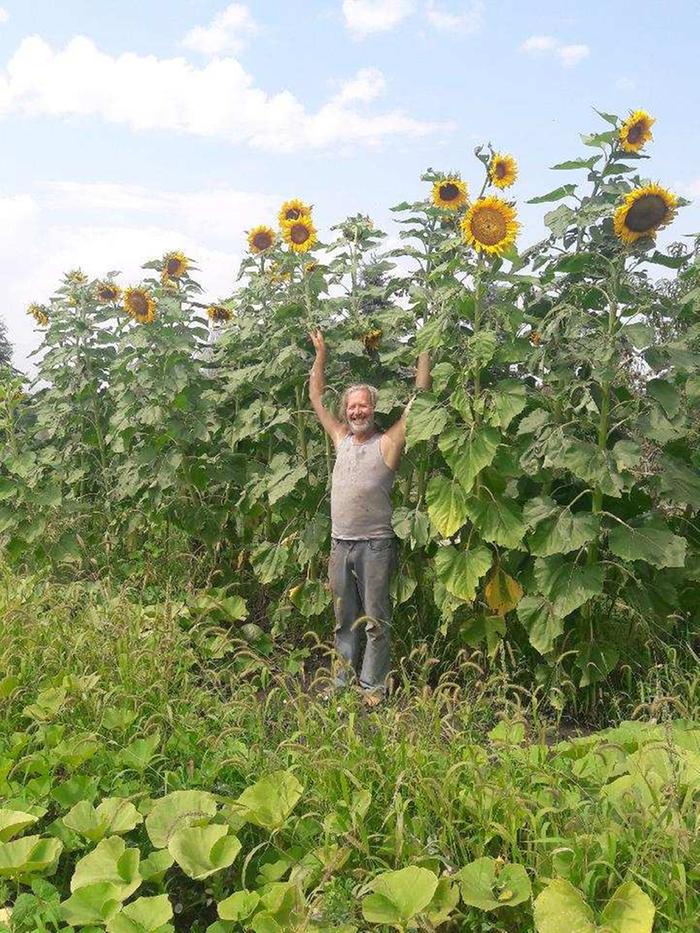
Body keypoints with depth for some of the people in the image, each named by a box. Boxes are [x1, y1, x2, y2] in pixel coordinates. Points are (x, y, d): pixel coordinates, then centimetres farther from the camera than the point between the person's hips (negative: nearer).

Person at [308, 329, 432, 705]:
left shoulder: (388, 442, -3)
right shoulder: (341, 438, 11)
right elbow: (317, 397, 18)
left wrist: (424, 354, -6)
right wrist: (320, 353, 17)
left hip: (375, 544, -5)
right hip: (340, 543, 5)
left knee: (376, 620, 2)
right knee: (344, 620, 14)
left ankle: (372, 686, 11)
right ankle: (343, 681, 24)